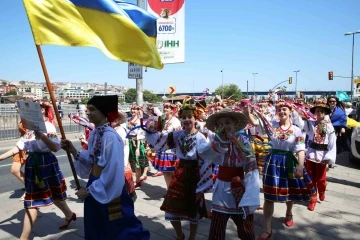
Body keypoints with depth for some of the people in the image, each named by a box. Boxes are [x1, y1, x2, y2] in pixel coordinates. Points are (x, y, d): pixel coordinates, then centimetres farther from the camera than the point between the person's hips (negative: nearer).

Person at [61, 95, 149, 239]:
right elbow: (91, 161, 10)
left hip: (110, 190, -8)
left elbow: (112, 172, -23)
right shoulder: (93, 134, 3)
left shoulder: (111, 137, -24)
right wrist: (74, 151, -5)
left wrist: (89, 190, -15)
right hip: (95, 187, 8)